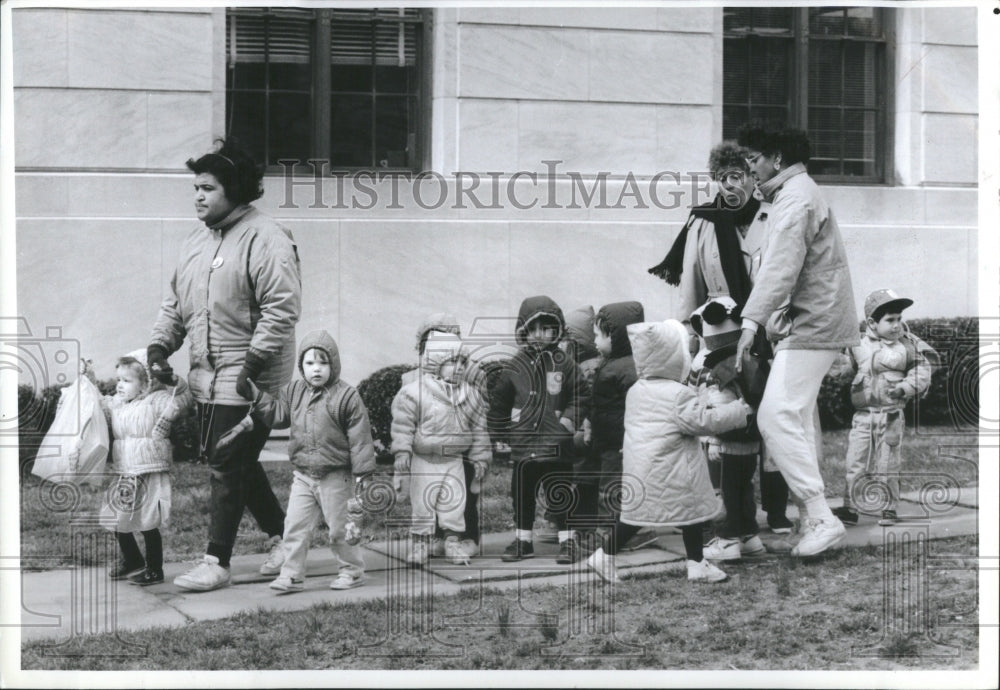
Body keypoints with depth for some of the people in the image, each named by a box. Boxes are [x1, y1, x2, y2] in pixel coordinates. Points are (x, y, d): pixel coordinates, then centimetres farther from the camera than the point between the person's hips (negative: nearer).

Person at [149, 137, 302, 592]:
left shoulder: (265, 240, -13)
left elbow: (282, 310, -20)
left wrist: (252, 363, -24)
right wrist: (160, 346, 5)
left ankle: (216, 563, 3)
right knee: (238, 466, 15)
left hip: (248, 382, -8)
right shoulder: (196, 241, 14)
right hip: (207, 378, 8)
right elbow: (175, 302, 20)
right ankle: (282, 535, 31)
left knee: (228, 468, -5)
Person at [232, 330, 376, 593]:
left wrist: (362, 472, -12)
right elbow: (277, 414, 7)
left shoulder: (346, 396, -10)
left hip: (336, 476, -4)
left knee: (340, 526, 6)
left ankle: (351, 569, 22)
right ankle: (292, 574, 8)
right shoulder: (294, 391, 6)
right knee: (294, 525, 1)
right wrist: (255, 394, -4)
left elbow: (360, 437, -10)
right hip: (302, 475, 5)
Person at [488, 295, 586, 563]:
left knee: (561, 495, 2)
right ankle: (522, 540, 22)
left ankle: (567, 540, 12)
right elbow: (499, 402, 8)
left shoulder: (564, 365, -1)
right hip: (523, 444, 2)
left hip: (556, 446, -2)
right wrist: (498, 435, 7)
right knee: (522, 494, 11)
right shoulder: (514, 367, 2)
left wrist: (571, 419, -13)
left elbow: (579, 397, 3)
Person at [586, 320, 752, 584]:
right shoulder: (679, 395, -14)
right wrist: (740, 410, -5)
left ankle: (605, 555, 11)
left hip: (637, 465, 7)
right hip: (671, 473, -7)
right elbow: (704, 421, -14)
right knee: (692, 511, 6)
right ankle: (697, 564, 11)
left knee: (634, 512, 13)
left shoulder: (635, 391, 10)